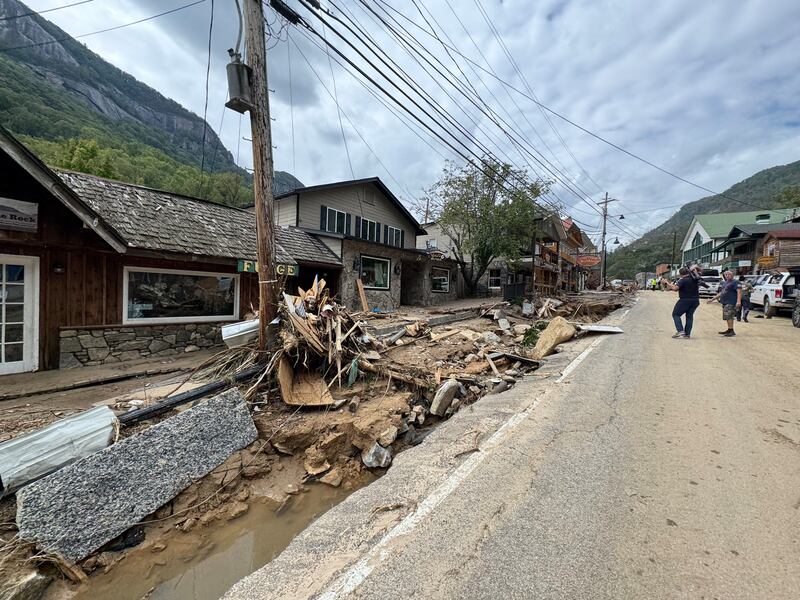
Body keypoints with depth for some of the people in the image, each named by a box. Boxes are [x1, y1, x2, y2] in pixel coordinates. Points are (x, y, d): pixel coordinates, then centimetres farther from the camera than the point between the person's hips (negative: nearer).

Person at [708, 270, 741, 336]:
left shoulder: (735, 282, -6)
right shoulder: (724, 283, 20)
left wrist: (738, 301, -30)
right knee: (728, 317, 12)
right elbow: (721, 293, 28)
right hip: (725, 303, 9)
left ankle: (731, 331, -12)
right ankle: (729, 330, 17)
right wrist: (712, 299, 27)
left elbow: (739, 292, -17)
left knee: (729, 316, -13)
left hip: (731, 303, -9)